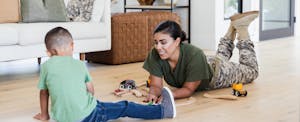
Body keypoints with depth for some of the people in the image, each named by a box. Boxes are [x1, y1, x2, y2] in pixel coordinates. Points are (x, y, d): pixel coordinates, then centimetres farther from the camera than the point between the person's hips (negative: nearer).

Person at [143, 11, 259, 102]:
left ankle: (241, 28, 27)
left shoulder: (194, 55, -46)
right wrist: (153, 94, -53)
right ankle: (232, 27, 50)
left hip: (216, 74, -4)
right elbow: (156, 85, -29)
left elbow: (188, 89, -37)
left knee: (251, 71, 25)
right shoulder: (155, 55, -35)